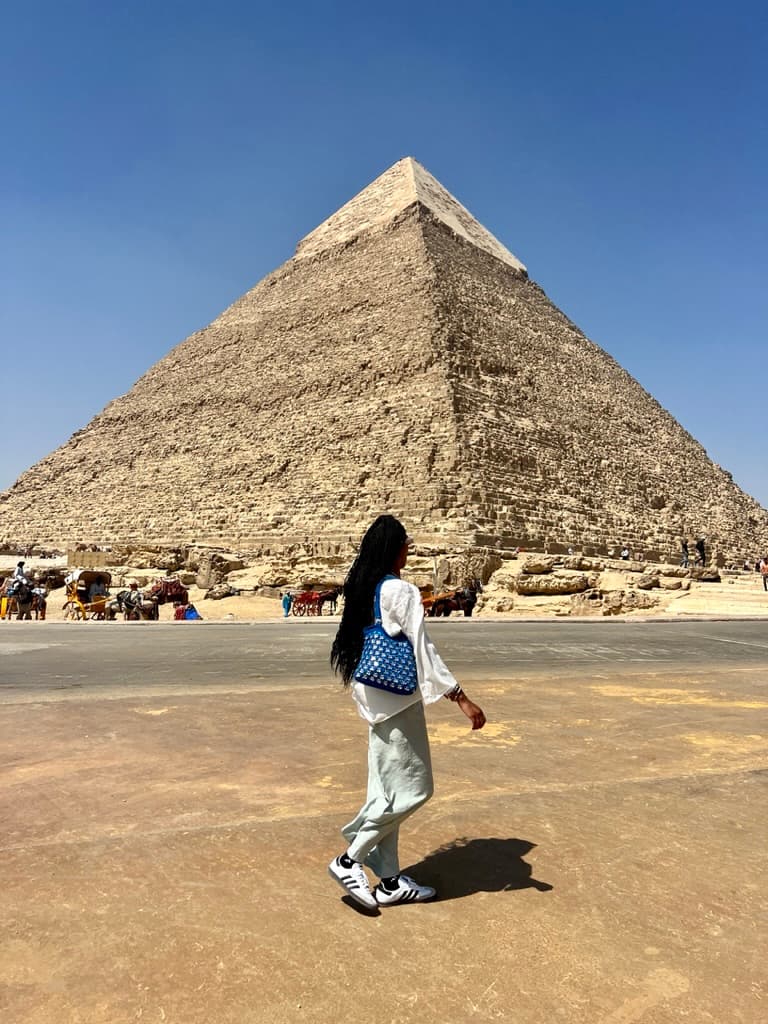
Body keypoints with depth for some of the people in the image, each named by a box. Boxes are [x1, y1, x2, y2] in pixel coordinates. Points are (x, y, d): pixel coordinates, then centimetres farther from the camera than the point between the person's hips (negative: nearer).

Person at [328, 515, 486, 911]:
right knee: (412, 789, 3)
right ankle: (349, 860, 7)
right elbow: (423, 649, -20)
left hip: (374, 699, 9)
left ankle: (390, 882, 23)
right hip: (397, 700, -9)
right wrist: (461, 698, -17)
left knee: (388, 791, 15)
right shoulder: (402, 592, -18)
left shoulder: (361, 589, 6)